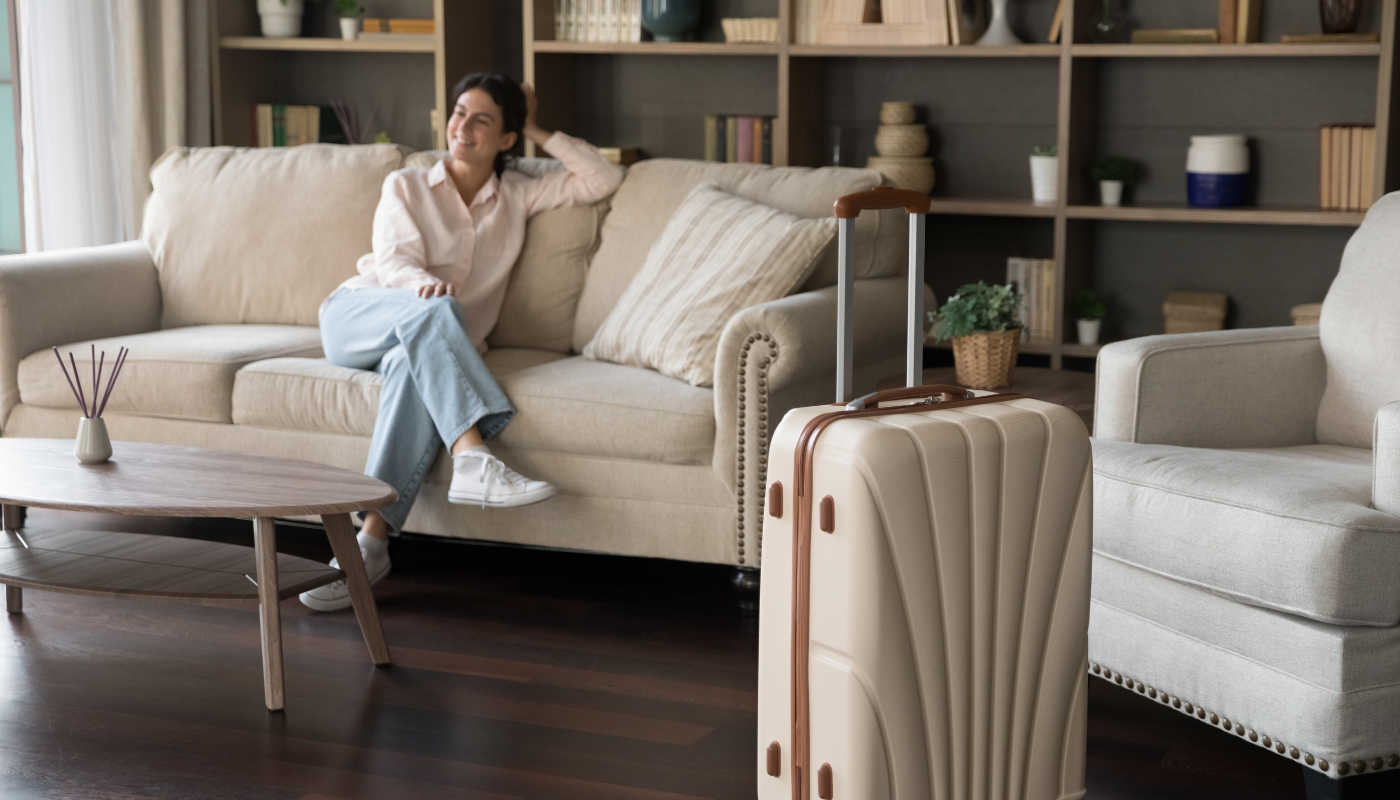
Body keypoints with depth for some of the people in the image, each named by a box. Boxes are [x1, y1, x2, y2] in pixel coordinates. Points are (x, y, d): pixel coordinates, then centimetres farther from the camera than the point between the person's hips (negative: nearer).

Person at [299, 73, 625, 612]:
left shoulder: (516, 197, 20)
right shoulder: (405, 187, 14)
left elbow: (604, 179, 13)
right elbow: (396, 262, -5)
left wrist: (538, 132, 14)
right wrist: (424, 284, -28)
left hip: (423, 345, 1)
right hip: (355, 315, -1)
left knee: (411, 368, -39)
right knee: (434, 311, -37)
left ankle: (371, 542, -49)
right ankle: (473, 461, -54)